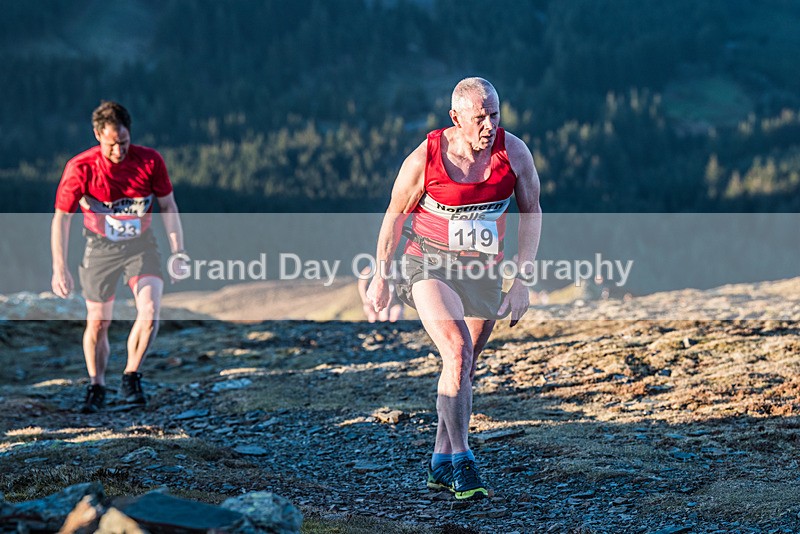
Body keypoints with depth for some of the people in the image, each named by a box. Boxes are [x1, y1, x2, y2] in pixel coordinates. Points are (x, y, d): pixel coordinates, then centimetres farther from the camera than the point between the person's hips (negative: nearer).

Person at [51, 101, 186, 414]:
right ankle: (96, 387, 24)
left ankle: (131, 377, 3)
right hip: (100, 249, -1)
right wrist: (59, 268, -23)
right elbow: (61, 218, -15)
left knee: (149, 311, -18)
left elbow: (168, 206, -1)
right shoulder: (80, 168, -18)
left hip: (141, 245, 1)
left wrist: (177, 252, -5)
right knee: (97, 323, 3)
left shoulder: (150, 161, -14)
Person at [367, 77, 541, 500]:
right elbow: (395, 216, -3)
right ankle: (461, 460, -15)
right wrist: (380, 278, 3)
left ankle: (441, 465, 28)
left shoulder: (514, 153, -11)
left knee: (464, 369, 12)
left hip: (483, 271, 4)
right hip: (430, 263, -4)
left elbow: (531, 212, 2)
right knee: (457, 353, -24)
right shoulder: (424, 159, -17)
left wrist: (522, 281, -1)